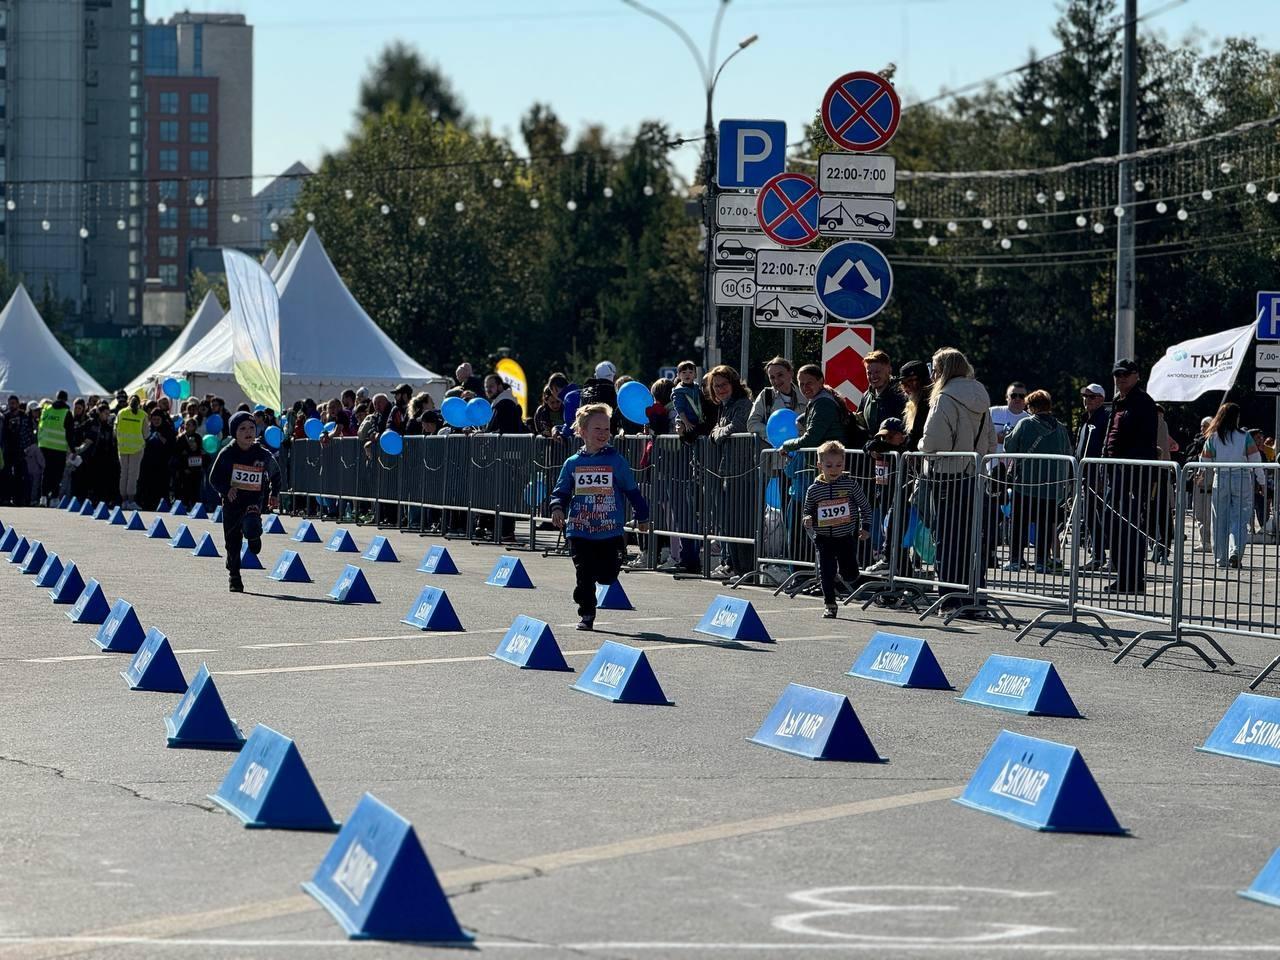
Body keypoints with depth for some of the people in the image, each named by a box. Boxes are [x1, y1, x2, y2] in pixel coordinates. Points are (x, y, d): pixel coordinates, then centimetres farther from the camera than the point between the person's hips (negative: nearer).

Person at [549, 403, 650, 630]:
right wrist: (557, 508, -9)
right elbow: (561, 492, 11)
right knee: (584, 575, -3)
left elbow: (632, 491, 10)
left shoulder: (616, 461, 2)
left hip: (610, 532, 0)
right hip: (579, 532, 1)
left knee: (607, 575, -2)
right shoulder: (573, 464, 5)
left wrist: (642, 516, 14)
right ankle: (587, 615, 11)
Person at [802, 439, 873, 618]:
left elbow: (865, 506, 4)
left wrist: (865, 527, -1)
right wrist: (808, 521, -12)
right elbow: (808, 511, 10)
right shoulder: (814, 489, -4)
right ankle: (830, 606, 11)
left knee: (850, 574, 1)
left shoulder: (850, 484, -6)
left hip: (845, 537, 0)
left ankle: (847, 578, 37)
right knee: (826, 573, -1)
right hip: (823, 539, 0)